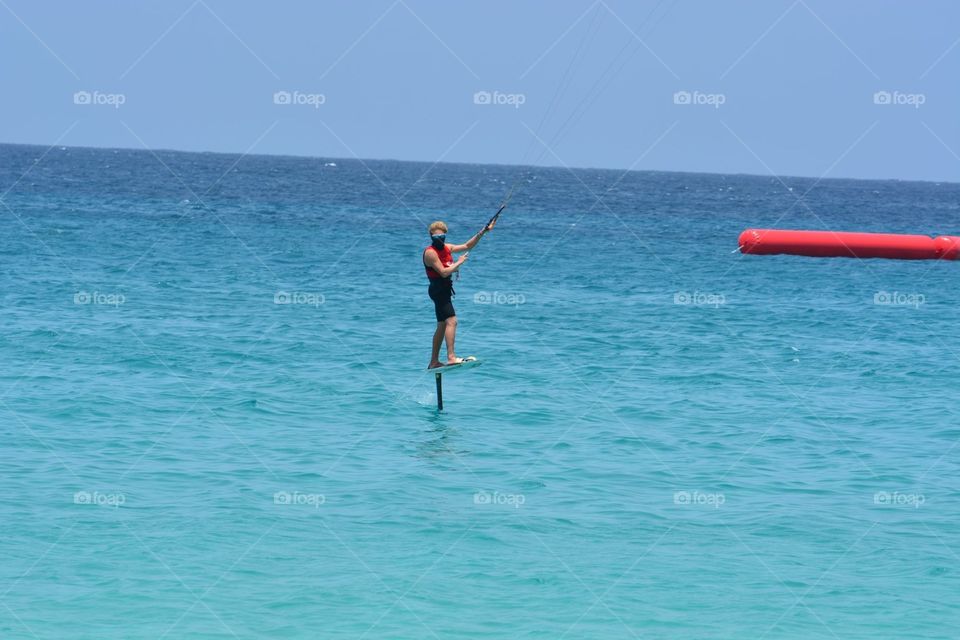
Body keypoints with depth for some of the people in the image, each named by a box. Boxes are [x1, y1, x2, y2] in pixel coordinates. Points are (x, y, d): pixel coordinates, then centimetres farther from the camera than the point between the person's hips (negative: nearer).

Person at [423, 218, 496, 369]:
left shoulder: (446, 248, 12)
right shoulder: (430, 253, -14)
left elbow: (467, 246, 18)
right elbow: (444, 272, -21)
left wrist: (483, 232, 11)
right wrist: (459, 262, -11)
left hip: (444, 290, 10)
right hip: (438, 288, -10)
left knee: (442, 326, 13)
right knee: (451, 321, -21)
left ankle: (434, 362, 19)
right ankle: (451, 357, -31)